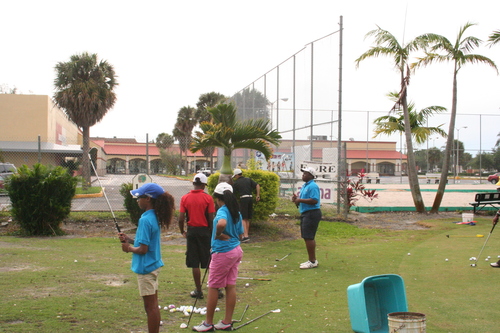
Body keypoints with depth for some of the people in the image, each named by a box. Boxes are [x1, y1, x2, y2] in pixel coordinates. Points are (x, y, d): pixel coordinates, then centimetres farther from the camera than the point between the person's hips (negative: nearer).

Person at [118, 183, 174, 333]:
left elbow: (143, 249, -22)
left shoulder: (145, 219, -21)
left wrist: (129, 248, -6)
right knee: (153, 305, 16)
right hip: (154, 265, 9)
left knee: (150, 306, -1)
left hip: (146, 267, -9)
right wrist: (129, 239, 8)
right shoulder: (154, 217, 7)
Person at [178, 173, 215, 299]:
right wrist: (213, 234, 4)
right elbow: (211, 219, -8)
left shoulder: (185, 198, -2)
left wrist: (182, 231, 11)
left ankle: (198, 291, 13)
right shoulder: (208, 198, -7)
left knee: (195, 264, 7)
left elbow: (181, 219, -5)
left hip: (192, 231, 1)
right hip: (205, 231, -1)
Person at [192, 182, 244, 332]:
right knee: (231, 286, 11)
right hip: (236, 251, 8)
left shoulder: (222, 210, -17)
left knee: (213, 287, 3)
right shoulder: (237, 212, 8)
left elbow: (221, 223, -39)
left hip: (222, 252, -8)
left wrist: (218, 235, -22)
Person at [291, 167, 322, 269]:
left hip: (311, 214, -10)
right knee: (308, 238, 12)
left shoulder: (313, 186, -13)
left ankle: (313, 262, -6)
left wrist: (300, 200, -18)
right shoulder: (304, 186, 20)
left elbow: (314, 200, -24)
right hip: (305, 214, 10)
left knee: (308, 238, -10)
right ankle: (312, 260, 19)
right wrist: (296, 200, 5)